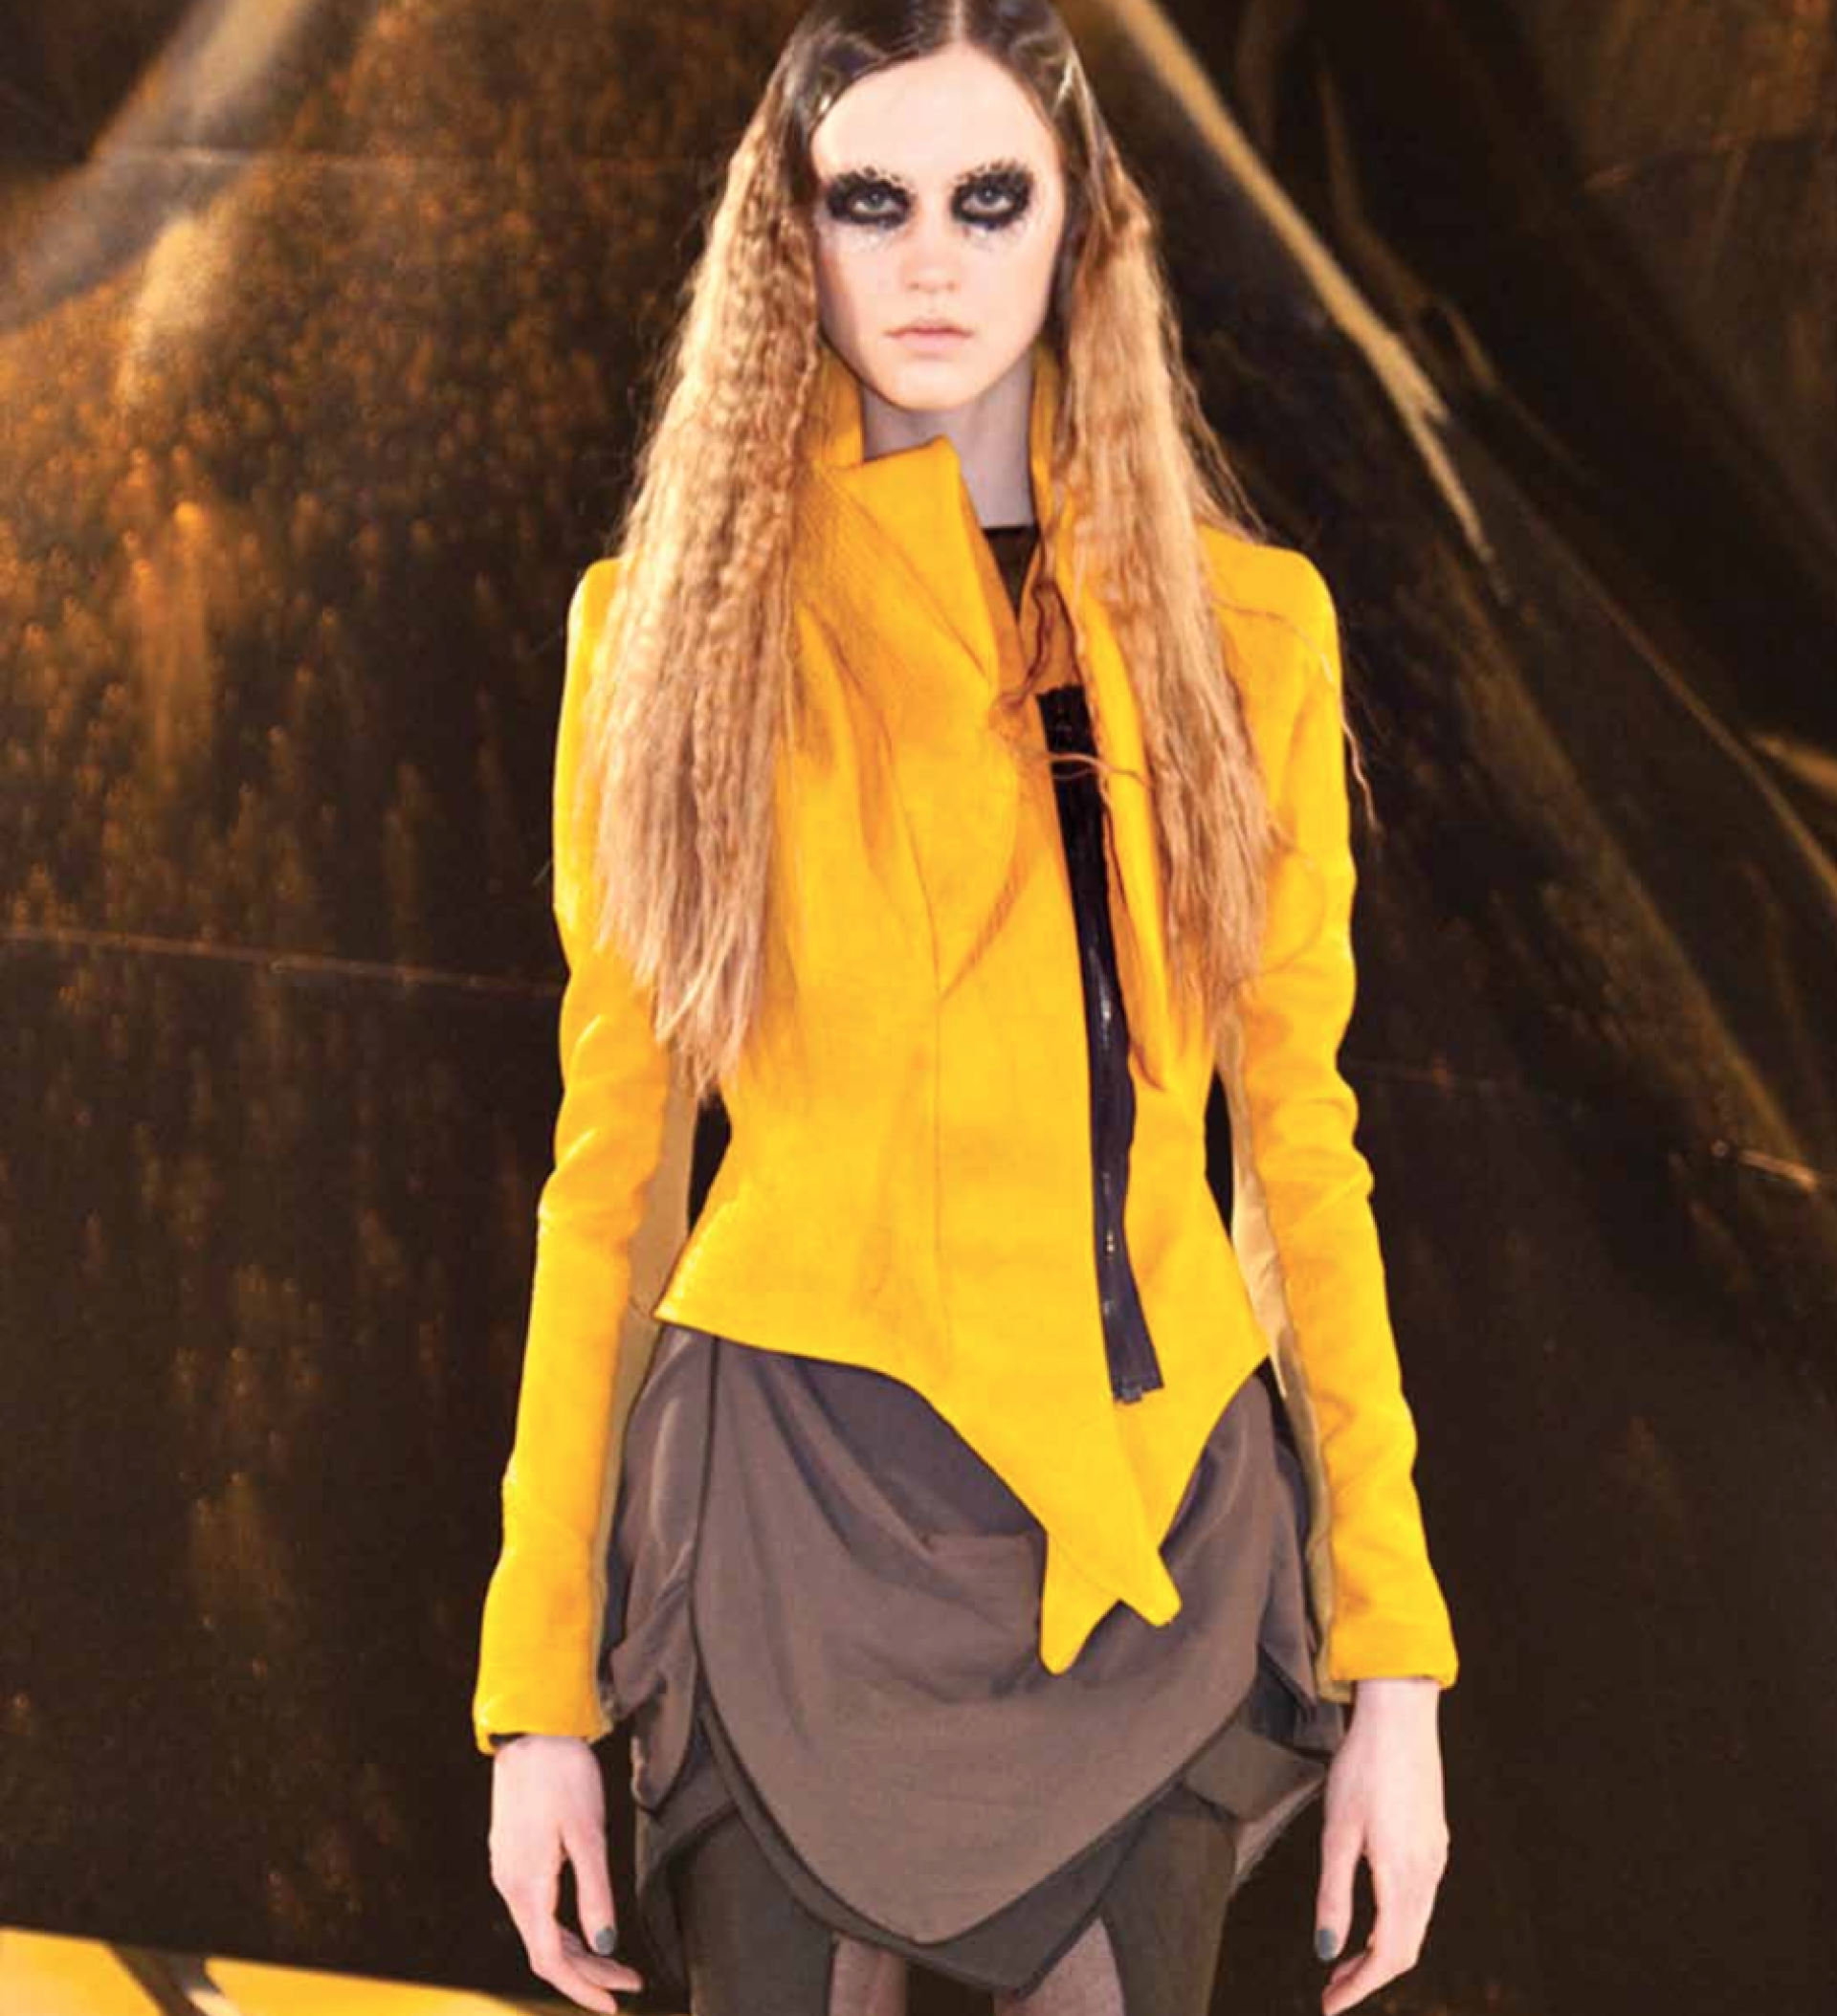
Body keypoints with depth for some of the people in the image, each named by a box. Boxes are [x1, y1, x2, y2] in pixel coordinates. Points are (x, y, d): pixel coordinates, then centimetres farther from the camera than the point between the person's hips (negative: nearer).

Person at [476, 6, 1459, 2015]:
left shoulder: (1241, 622, 2)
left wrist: (1394, 1658, 0)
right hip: (793, 1507, -1)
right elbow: (610, 1155, 2)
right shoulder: (671, 623, -1)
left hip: (1156, 1535, 1)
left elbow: (1295, 1134, 4)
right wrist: (538, 1684, 0)